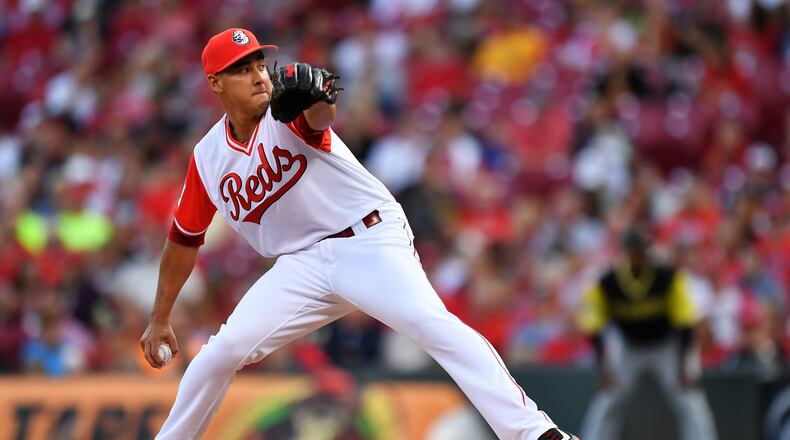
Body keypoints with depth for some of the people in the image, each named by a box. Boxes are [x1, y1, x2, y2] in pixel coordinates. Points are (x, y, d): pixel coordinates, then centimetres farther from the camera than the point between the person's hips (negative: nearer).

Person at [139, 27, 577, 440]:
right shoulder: (208, 158, 3)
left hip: (371, 242, -5)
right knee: (224, 351, -8)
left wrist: (315, 97, -63)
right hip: (302, 264, 5)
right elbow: (184, 238, 16)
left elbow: (320, 114, -38)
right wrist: (159, 319, 19)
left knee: (433, 324, -26)